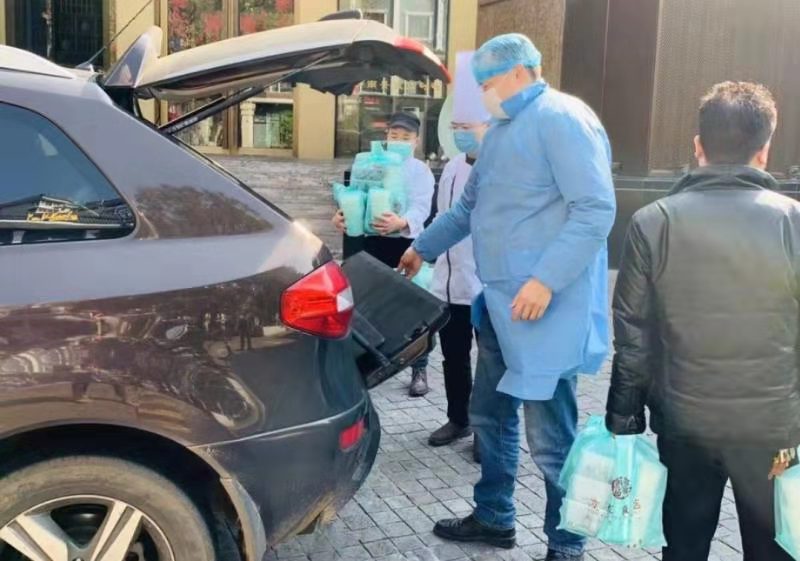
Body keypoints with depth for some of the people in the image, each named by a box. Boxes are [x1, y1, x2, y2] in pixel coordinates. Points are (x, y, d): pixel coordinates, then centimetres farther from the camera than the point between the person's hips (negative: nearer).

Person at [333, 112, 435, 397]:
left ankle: (419, 370, 10)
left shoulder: (421, 171, 0)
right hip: (374, 243, 4)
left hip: (407, 244, -4)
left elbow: (420, 208, -15)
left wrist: (400, 222, -38)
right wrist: (342, 214, -16)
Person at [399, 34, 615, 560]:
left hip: (545, 307, -10)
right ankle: (494, 517, 34)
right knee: (490, 415, 17)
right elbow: (470, 205, 29)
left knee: (550, 433, -2)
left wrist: (546, 280, -25)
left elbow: (597, 209, -20)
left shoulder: (563, 119, -12)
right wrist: (424, 247, 32)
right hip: (501, 301, 10)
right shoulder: (503, 129, 18)